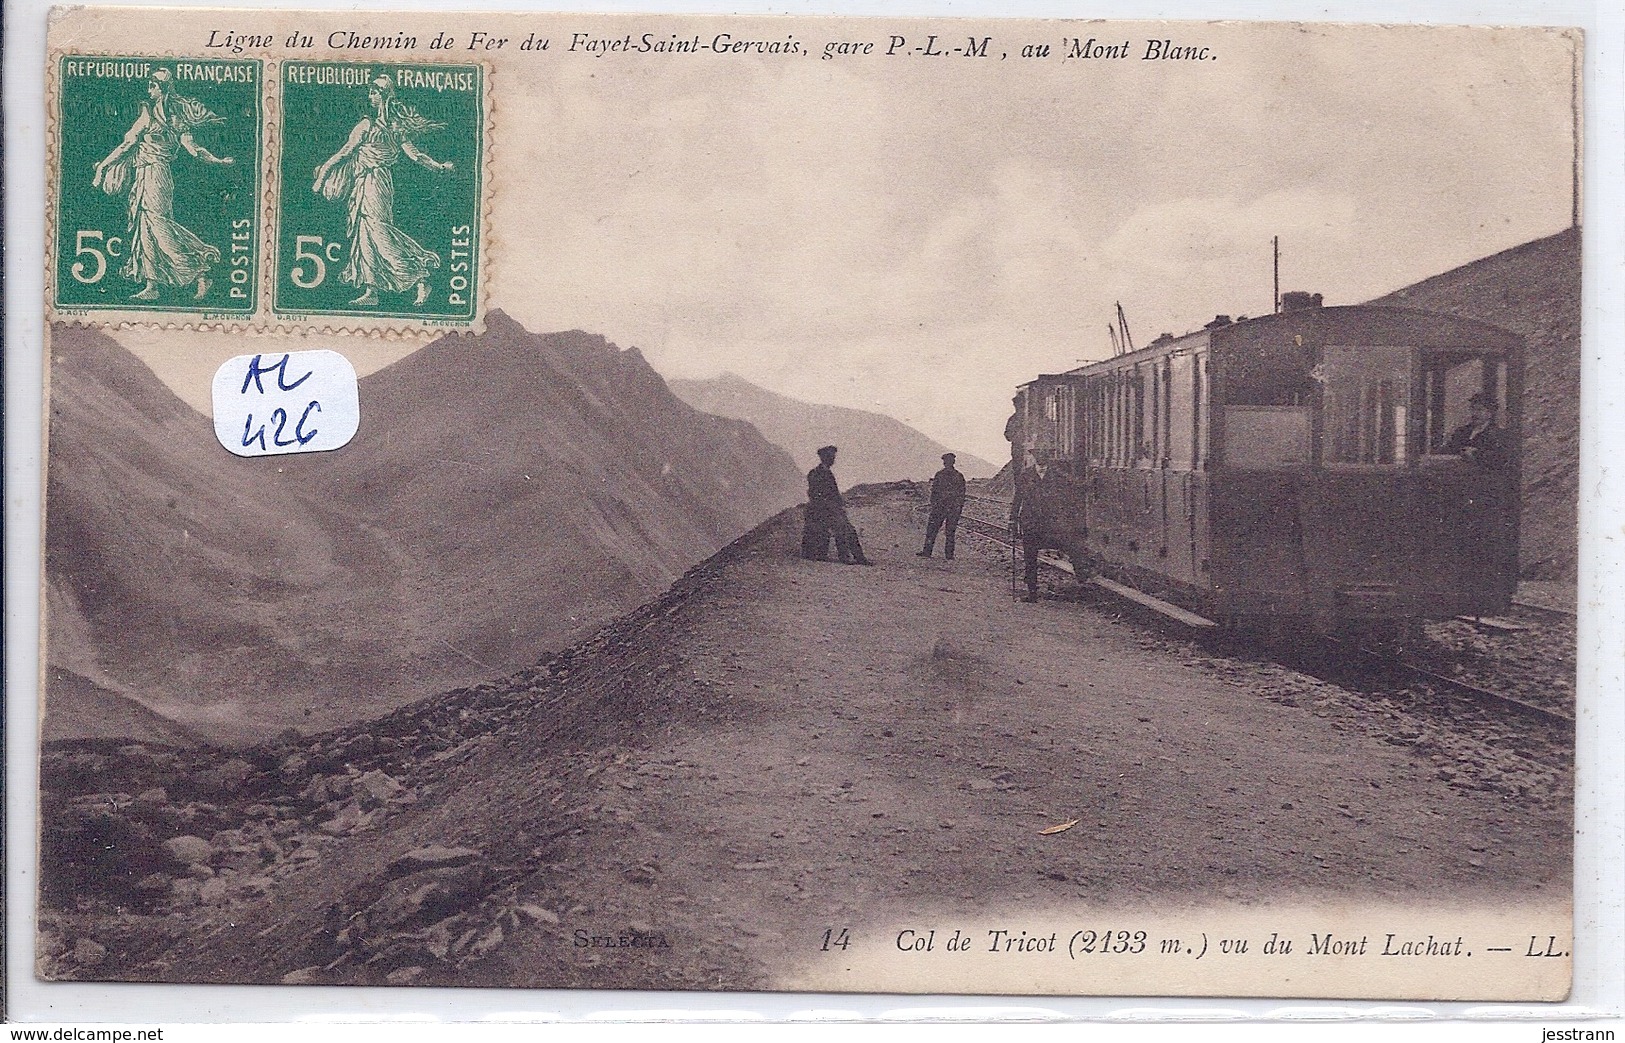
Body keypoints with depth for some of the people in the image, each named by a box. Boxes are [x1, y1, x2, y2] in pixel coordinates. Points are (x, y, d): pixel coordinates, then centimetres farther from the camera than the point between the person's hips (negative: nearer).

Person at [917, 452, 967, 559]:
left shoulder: (939, 475, -5)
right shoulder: (959, 477, 3)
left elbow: (934, 492, -5)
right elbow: (962, 494, 5)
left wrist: (933, 505, 2)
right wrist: (960, 508, 12)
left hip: (940, 507, -3)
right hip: (954, 509, 3)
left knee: (932, 530, 3)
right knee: (950, 532, 7)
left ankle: (927, 552, -2)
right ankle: (949, 555, 4)